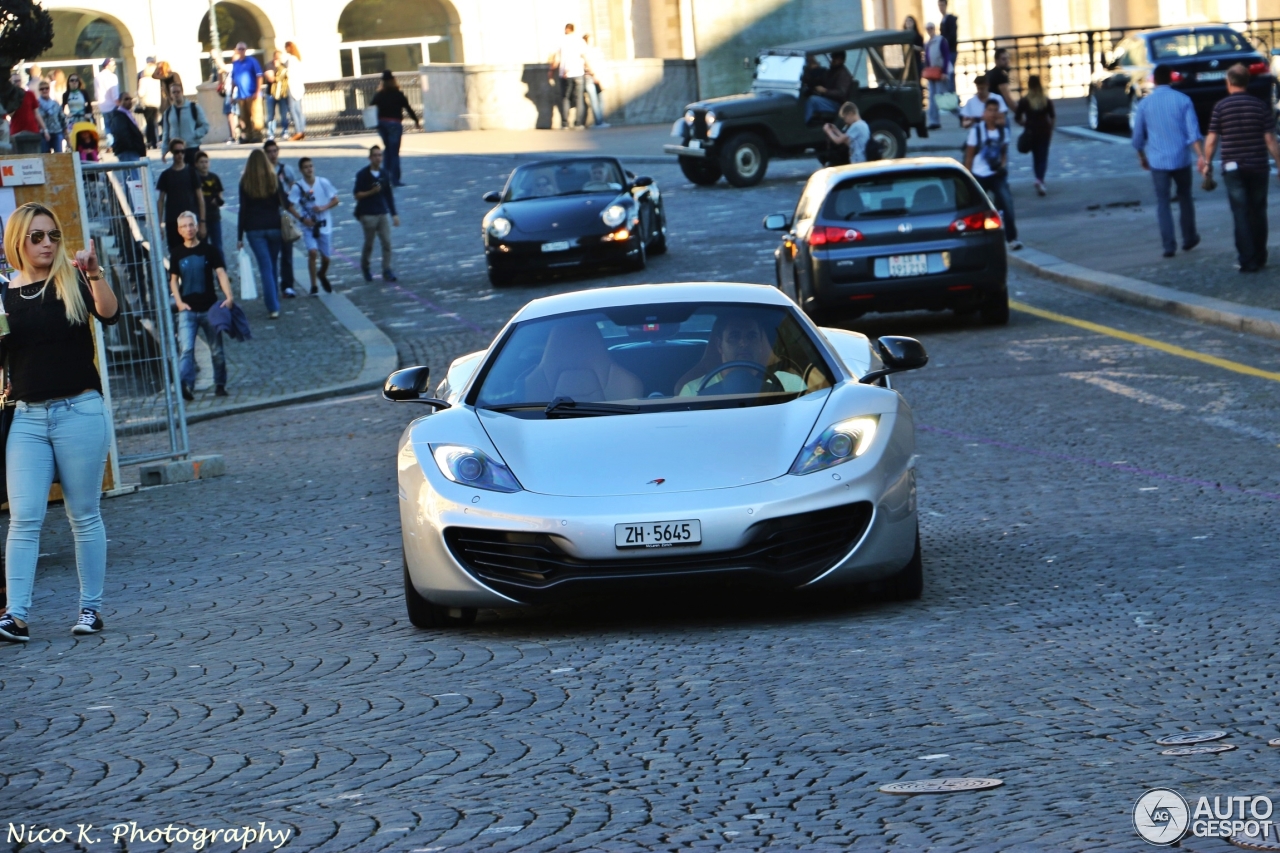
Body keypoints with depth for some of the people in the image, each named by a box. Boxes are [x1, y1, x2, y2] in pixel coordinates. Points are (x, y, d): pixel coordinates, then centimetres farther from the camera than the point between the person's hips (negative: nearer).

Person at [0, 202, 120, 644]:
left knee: (84, 515, 6)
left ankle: (91, 607, 14)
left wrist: (94, 274, -34)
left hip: (78, 410, -2)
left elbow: (110, 314, -19)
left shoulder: (73, 281, -1)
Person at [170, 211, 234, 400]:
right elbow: (173, 280, 12)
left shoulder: (210, 250, 1)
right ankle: (185, 385, -27)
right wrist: (179, 302, -4)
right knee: (186, 349, -16)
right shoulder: (176, 253, 7)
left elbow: (221, 273, -8)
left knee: (217, 350, 8)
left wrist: (229, 296, -23)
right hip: (187, 309, 0)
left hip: (210, 307, 0)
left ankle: (220, 385, 21)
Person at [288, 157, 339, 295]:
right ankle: (313, 286, -9)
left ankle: (322, 274, 42)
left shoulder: (323, 183, -4)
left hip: (324, 225, 2)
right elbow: (291, 206, -9)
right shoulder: (297, 187, -8)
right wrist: (302, 219, -21)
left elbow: (335, 200, 1)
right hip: (309, 226, -2)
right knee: (313, 252, -21)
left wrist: (323, 207, -15)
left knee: (325, 257, 8)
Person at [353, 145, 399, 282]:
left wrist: (394, 214, 10)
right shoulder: (363, 174, -7)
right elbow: (357, 195, -8)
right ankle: (365, 268, 28)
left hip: (383, 213, 4)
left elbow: (389, 195, 11)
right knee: (369, 244, 7)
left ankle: (387, 271, -1)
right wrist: (371, 192, -23)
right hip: (368, 214, -4)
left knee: (387, 243, -4)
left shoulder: (384, 173, 6)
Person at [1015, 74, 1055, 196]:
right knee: (1043, 157, -1)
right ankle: (1040, 179, -22)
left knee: (1036, 156, 15)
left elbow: (1017, 118, -6)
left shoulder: (1024, 101, -6)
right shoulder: (1046, 100, -4)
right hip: (1045, 131, 0)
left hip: (1031, 131, 0)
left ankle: (1040, 181, 21)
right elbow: (1053, 117, -2)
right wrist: (1051, 129, 12)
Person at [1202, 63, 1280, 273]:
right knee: (1258, 214, 14)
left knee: (1241, 215, 1)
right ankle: (1260, 258, 21)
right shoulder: (1261, 106, -2)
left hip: (1232, 168, -1)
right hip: (1258, 167, 1)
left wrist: (1207, 162, 11)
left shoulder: (1221, 107, -5)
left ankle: (1248, 261, -3)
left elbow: (1212, 140, -3)